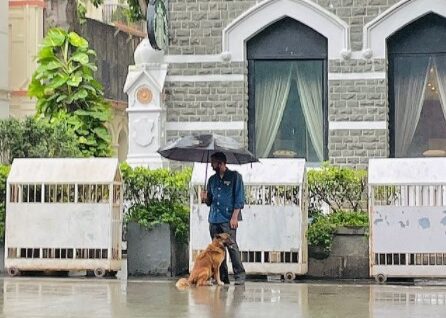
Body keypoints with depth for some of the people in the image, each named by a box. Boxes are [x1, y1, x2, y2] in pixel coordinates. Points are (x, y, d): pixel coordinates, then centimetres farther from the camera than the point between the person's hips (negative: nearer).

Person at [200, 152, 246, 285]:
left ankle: (240, 275, -8)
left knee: (232, 246, -11)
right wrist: (205, 198, -1)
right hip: (214, 218, 6)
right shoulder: (212, 179, 18)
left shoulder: (235, 176, 2)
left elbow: (239, 198, -4)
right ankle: (222, 277, 8)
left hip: (228, 219, -6)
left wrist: (234, 216, -12)